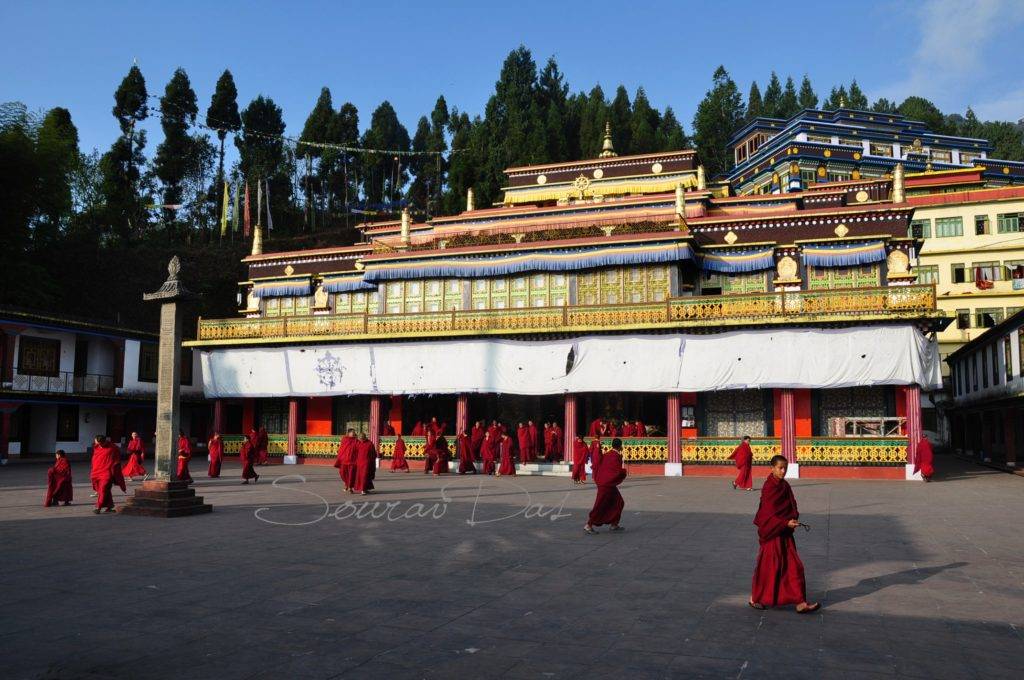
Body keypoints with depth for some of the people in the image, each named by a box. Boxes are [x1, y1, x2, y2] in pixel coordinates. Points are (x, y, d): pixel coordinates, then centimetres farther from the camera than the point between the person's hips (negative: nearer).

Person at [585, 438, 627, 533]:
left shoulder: (606, 455, 8)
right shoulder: (616, 457, -17)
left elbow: (596, 467, 12)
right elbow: (618, 472, -23)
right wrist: (624, 471, -3)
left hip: (602, 482, 9)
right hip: (607, 485, -9)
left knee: (618, 503, 17)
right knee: (601, 505, -4)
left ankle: (614, 525, 21)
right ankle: (588, 525, 0)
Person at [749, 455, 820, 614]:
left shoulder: (785, 486, 7)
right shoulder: (769, 488, -17)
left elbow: (791, 507, 15)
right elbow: (768, 514, -19)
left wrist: (794, 519, -3)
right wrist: (786, 523, -23)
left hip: (784, 533, 8)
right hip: (772, 533, -7)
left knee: (794, 566, 6)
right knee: (768, 567, 3)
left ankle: (800, 603, 13)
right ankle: (754, 598, 19)